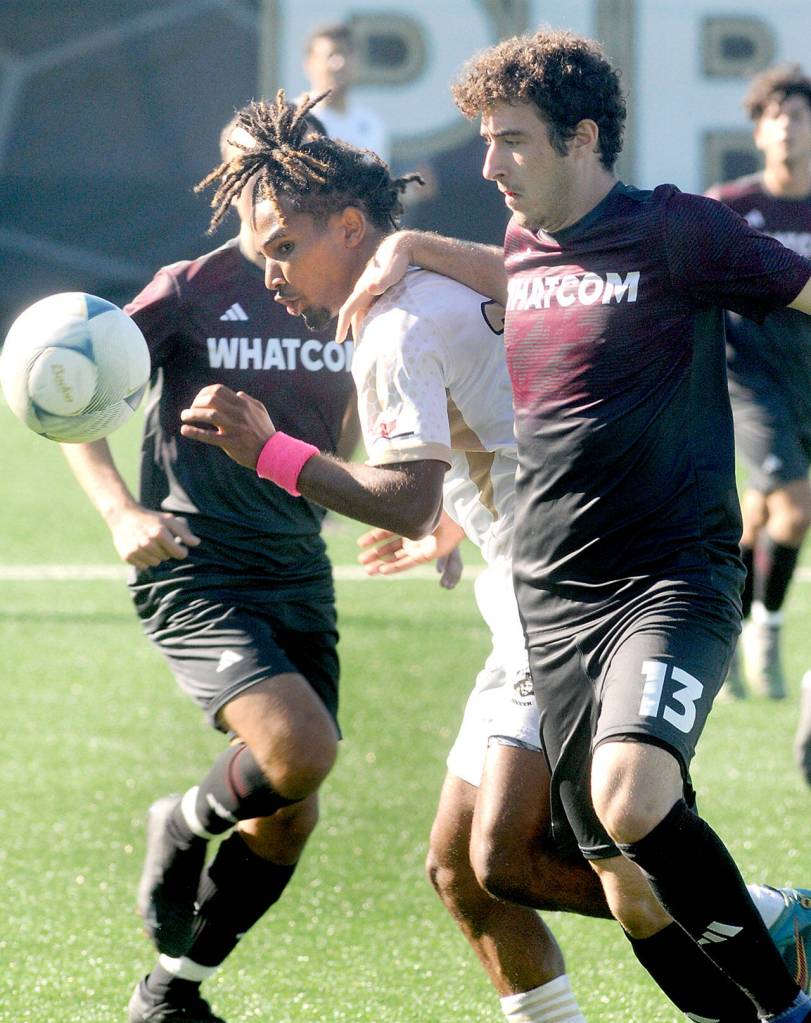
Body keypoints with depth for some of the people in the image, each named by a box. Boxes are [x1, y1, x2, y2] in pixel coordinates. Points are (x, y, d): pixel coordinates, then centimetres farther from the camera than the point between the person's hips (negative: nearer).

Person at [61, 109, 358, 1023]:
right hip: (195, 575, -6)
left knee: (289, 818, 4)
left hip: (299, 578, 6)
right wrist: (121, 511, -20)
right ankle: (185, 828, 5)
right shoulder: (193, 290, -7)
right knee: (299, 748, -27)